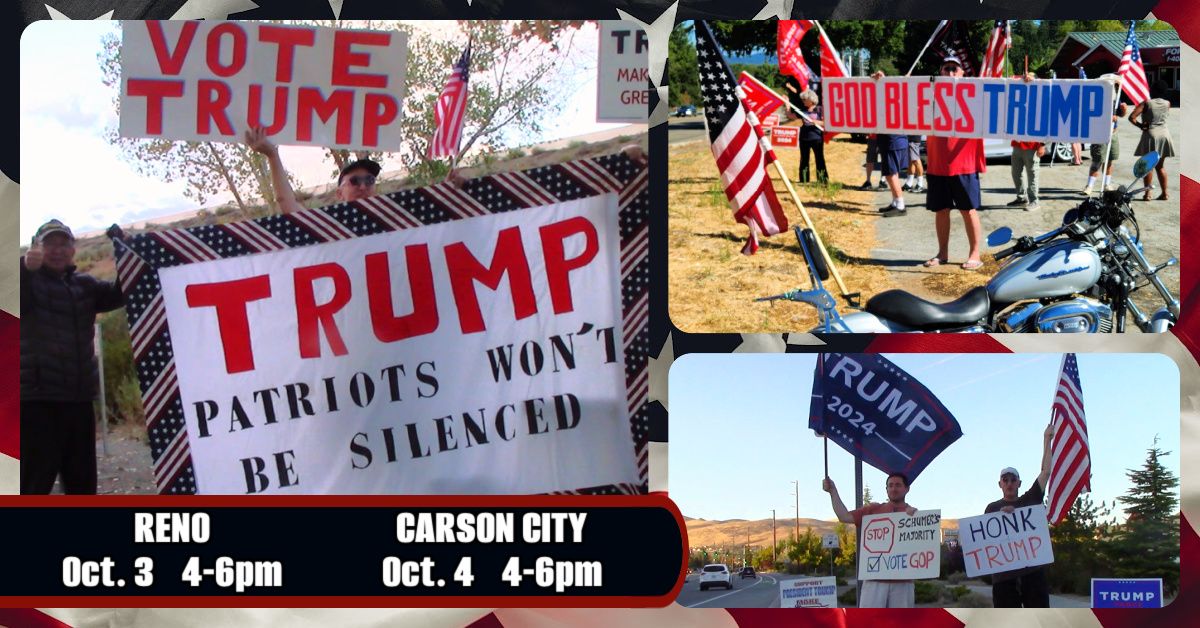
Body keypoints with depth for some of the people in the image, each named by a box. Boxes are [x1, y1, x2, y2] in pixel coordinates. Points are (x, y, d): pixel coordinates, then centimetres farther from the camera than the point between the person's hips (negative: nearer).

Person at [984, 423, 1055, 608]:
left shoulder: (1030, 500, 13)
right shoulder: (993, 508, 10)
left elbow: (1045, 472, 10)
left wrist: (1046, 440, 8)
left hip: (1033, 570, 1)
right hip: (1004, 575, -1)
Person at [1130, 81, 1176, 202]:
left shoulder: (1147, 103, -11)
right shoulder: (1167, 104, 1)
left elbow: (1132, 117, -19)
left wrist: (1140, 125, -5)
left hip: (1150, 134, -4)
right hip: (1164, 134, 4)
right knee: (1160, 166, 14)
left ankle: (1147, 193, 2)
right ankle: (1164, 193, 14)